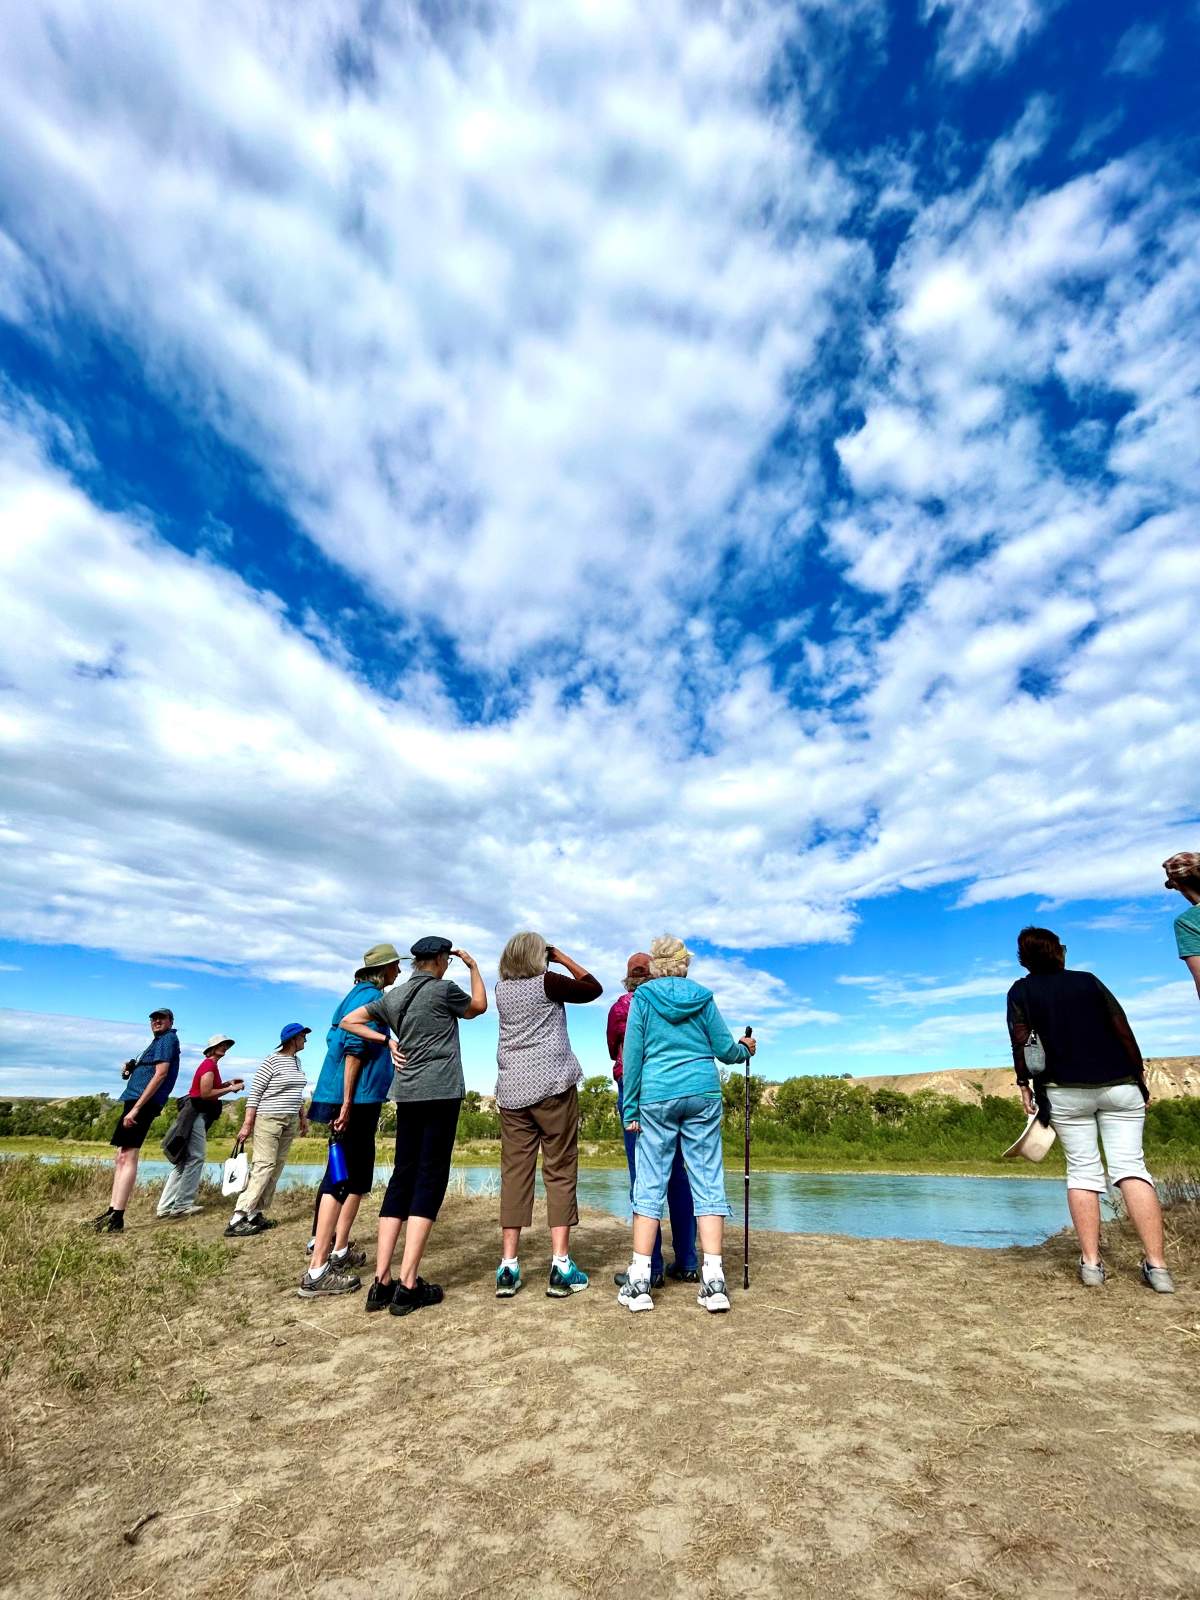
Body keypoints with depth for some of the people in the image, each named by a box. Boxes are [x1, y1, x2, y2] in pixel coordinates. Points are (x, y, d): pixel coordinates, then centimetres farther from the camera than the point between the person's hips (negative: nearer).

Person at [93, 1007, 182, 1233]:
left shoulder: (168, 1039, -5)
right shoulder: (159, 1041, 25)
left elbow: (160, 1074, -16)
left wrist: (136, 1108, -19)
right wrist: (131, 1070, 8)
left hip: (143, 1102, -10)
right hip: (135, 1100, 10)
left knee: (127, 1157, -13)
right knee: (122, 1157, 10)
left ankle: (117, 1219, -14)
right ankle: (112, 1211, 14)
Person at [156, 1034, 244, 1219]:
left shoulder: (211, 1064, 19)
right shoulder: (210, 1065, -12)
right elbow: (205, 1094, -17)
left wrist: (226, 1083, 14)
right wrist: (230, 1089, -11)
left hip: (197, 1115, 10)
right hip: (196, 1114, -10)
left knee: (185, 1159, 10)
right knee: (196, 1157, -7)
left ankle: (166, 1206, 13)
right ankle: (182, 1204, -4)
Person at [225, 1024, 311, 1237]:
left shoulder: (297, 1061, 13)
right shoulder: (272, 1061, -11)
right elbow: (254, 1093, -11)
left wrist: (303, 1118, 20)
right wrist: (247, 1124, -14)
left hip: (290, 1122, 8)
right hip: (268, 1119, -8)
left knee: (276, 1168, 5)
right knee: (264, 1166, -11)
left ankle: (255, 1213, 11)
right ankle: (237, 1219, -9)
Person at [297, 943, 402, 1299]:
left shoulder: (356, 994, 16)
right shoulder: (371, 996, -13)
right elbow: (354, 1048, -21)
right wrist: (347, 1103, -21)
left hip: (349, 1099, 10)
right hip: (357, 1099, -10)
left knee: (349, 1174, 18)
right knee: (345, 1178, -7)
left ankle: (337, 1251, 27)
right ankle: (317, 1272, -4)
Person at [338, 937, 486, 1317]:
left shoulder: (392, 996, 11)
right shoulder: (443, 990, -7)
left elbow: (349, 1021, 17)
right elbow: (479, 1006, 11)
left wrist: (387, 1041, 11)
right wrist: (473, 967, 18)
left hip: (407, 1094, 7)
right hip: (441, 1092, -6)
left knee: (402, 1178, 10)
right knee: (430, 1181, -2)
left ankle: (382, 1281, 10)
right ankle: (407, 1286, -2)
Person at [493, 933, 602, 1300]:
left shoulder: (501, 989, 8)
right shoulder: (547, 982, -8)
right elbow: (594, 989, 3)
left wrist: (556, 964, 18)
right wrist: (563, 959, 8)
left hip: (512, 1090, 5)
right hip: (553, 1086, -5)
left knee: (514, 1173, 8)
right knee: (560, 1172, 3)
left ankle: (508, 1268, 10)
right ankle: (560, 1268, 4)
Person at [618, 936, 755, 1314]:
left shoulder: (642, 996, 1)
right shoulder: (703, 997, 6)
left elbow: (632, 1055, -2)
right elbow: (725, 1049, 7)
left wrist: (630, 1109, 2)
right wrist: (745, 1050, 30)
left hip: (657, 1096, -1)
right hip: (703, 1093, 2)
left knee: (649, 1184, 5)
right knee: (708, 1183, 7)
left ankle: (639, 1282, 7)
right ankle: (714, 1282, 7)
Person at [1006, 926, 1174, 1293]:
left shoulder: (1021, 991, 6)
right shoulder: (1088, 981, 11)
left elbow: (1020, 1040, -5)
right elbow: (1123, 1029, 5)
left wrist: (1024, 1085, 0)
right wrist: (1139, 1073, 11)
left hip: (1065, 1091, -1)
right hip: (1119, 1085, 2)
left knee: (1082, 1170, 4)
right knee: (1131, 1166, 0)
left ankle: (1091, 1262, -1)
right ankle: (1156, 1265, -7)